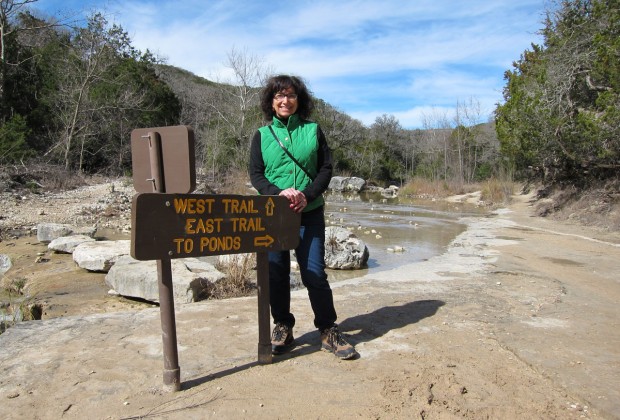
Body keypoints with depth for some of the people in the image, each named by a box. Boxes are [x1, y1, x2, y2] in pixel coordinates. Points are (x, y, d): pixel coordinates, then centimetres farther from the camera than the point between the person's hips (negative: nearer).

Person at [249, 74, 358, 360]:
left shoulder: (313, 130, 6)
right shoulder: (262, 135, 8)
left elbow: (326, 168, 2)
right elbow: (255, 174, 2)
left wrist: (307, 195, -14)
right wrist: (278, 194, -17)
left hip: (310, 213, -1)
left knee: (315, 274, -2)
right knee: (276, 274, 6)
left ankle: (328, 331, 13)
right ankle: (283, 329, 22)